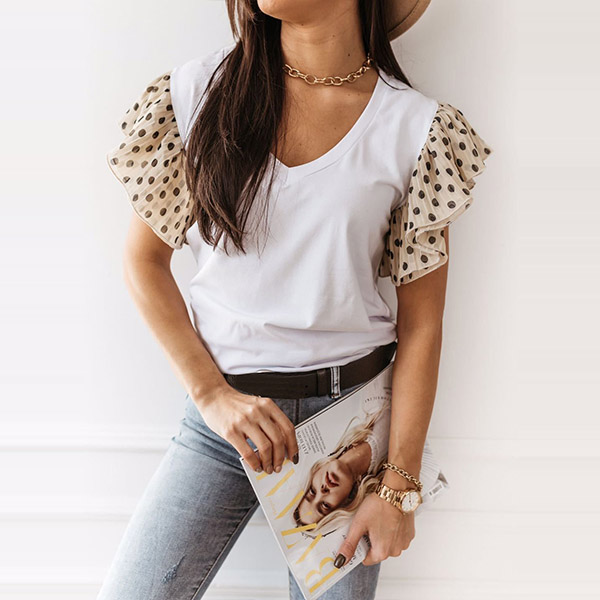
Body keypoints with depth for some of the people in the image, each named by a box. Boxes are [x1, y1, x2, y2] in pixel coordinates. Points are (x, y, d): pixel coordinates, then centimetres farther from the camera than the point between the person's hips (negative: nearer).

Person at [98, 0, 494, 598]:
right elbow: (143, 259, 3)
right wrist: (211, 393, -6)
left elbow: (421, 324, -3)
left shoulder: (416, 128, -6)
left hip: (352, 409, 0)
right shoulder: (199, 91, -4)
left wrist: (398, 481, -5)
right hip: (226, 405, 1)